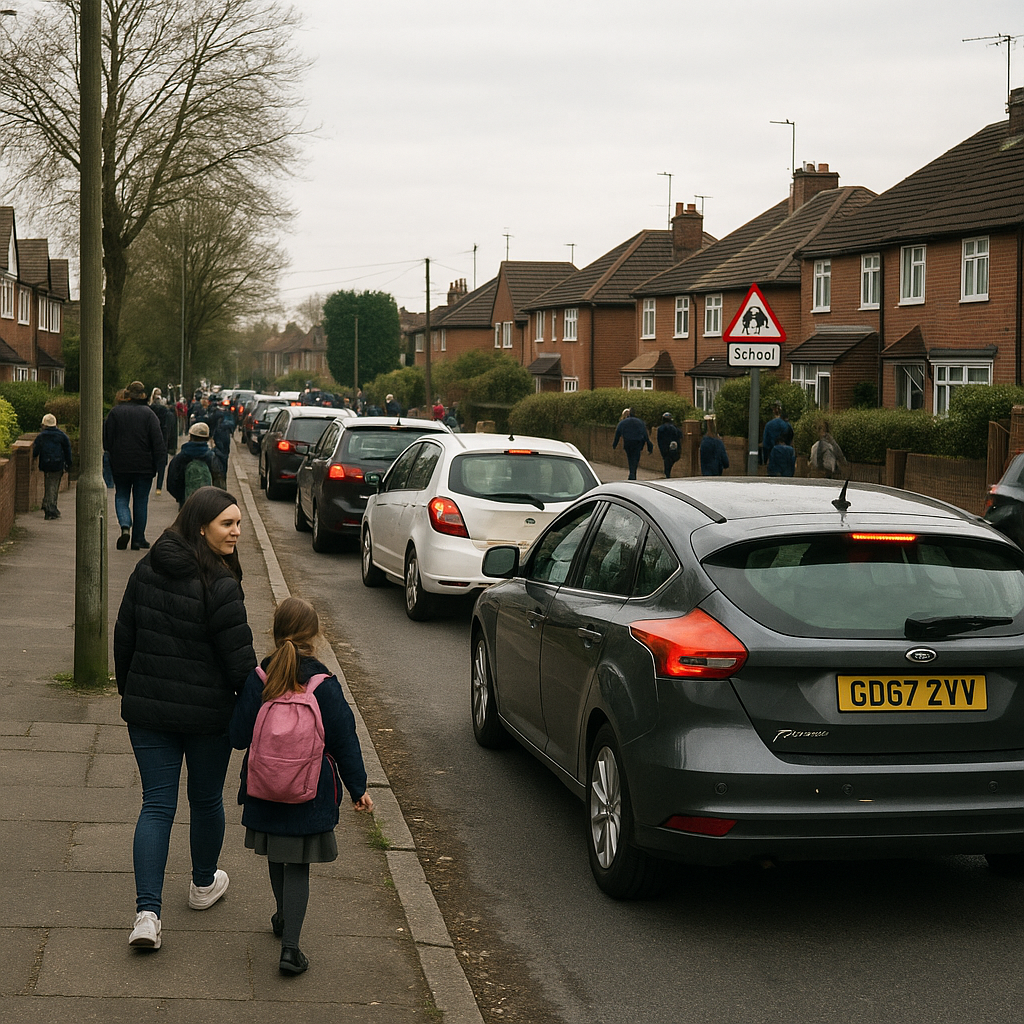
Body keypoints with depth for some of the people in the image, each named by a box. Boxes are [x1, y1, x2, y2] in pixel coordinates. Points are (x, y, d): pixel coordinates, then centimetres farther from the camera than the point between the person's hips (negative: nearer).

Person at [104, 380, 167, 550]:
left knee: (121, 497, 13)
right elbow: (158, 441, -9)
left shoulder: (115, 412, -1)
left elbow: (106, 440, 2)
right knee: (141, 500, 8)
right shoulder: (149, 414, -5)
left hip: (120, 465, 1)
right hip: (144, 465, -1)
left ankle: (125, 526, -14)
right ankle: (138, 539, 9)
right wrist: (157, 464, -6)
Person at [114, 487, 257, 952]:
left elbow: (123, 638, 8)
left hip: (148, 709, 4)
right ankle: (204, 884, 39)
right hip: (208, 714, -4)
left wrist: (130, 692, 21)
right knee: (206, 799, 18)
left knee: (156, 804, 5)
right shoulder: (220, 587, -19)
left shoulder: (146, 570, -1)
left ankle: (147, 912, -6)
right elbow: (240, 661, -17)